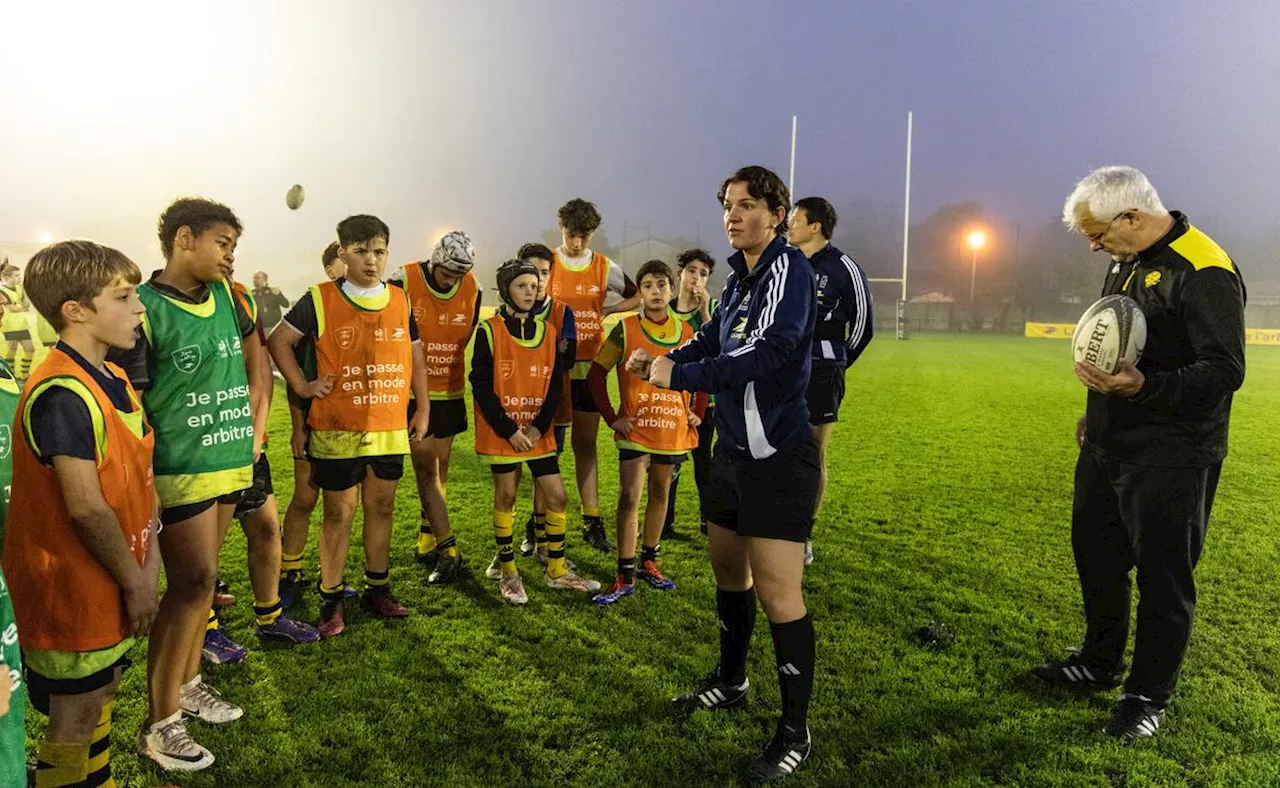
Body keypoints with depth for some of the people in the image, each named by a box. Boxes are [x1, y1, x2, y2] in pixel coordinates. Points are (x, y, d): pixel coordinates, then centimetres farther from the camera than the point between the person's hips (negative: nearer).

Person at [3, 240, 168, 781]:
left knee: (101, 696, 22)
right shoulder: (62, 396, -24)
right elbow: (86, 508, -24)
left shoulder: (113, 380, 6)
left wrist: (147, 561, 3)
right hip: (72, 588, -9)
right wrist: (134, 580, -14)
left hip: (111, 583, 9)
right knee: (75, 715, 7)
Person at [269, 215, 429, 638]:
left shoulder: (400, 301, 6)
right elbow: (278, 340, 1)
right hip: (338, 429, -3)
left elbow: (416, 356, 14)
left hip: (391, 429, 4)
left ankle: (378, 589, 27)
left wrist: (423, 410, 13)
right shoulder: (320, 300, -5)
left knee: (382, 508, 13)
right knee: (339, 514, 5)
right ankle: (331, 600, 17)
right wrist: (302, 386, -5)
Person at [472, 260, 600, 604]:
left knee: (556, 496, 4)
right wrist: (508, 429, -14)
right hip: (502, 432, -4)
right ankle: (507, 571, 20)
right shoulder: (489, 330, -5)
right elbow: (480, 384, -9)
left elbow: (555, 385, 5)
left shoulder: (549, 331, 7)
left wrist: (539, 426, -8)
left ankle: (557, 570, 19)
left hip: (538, 432, 4)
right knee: (506, 497, 4)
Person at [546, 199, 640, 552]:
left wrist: (609, 309, 0)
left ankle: (592, 521, 16)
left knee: (586, 444, 9)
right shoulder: (545, 264, 0)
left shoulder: (604, 267, 5)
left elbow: (638, 296, 15)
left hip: (589, 366, 2)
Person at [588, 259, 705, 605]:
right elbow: (596, 375, -4)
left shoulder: (686, 332, 4)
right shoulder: (625, 329, -6)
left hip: (673, 431, 4)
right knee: (629, 499, -6)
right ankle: (625, 577, 3)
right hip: (635, 431, -3)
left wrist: (697, 413, 7)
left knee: (660, 495, 14)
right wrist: (612, 418, -8)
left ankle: (649, 561, 31)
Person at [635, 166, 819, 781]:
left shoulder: (789, 269, -15)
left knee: (776, 592, -5)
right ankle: (731, 681, 42)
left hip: (778, 456, -8)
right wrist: (662, 359, 6)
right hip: (733, 448, 9)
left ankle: (795, 731, 13)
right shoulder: (738, 273, 9)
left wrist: (680, 375, -20)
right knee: (726, 566, 20)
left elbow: (766, 354, -27)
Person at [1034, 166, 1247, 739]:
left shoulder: (1205, 272, -19)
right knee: (1094, 549, 18)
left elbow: (1225, 371, -23)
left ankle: (1149, 696, 19)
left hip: (1170, 460, -9)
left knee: (1163, 575, 3)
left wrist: (1143, 388, -35)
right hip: (1109, 447, 9)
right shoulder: (1127, 261, 10)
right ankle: (1100, 663, 37)